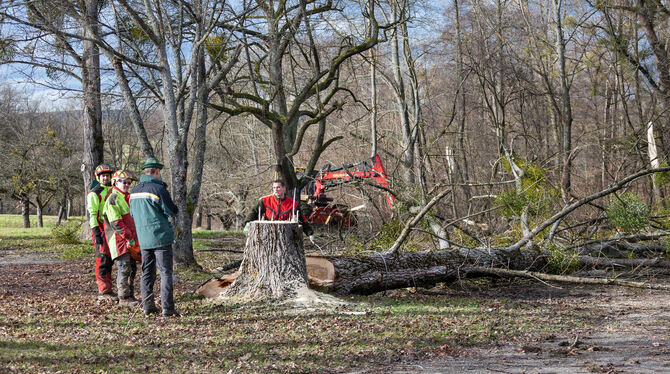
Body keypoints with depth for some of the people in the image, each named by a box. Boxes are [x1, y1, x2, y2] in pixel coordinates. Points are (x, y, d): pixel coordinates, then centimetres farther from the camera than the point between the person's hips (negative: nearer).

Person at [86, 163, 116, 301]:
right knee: (103, 259, -10)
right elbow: (91, 214, -12)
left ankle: (108, 289, 15)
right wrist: (96, 233, -19)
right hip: (100, 229, -7)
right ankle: (103, 291, -8)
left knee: (110, 259, 9)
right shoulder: (94, 193, -6)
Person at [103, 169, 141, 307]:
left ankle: (130, 295, 19)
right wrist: (128, 238, -19)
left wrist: (134, 237, 19)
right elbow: (116, 223, -17)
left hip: (130, 240, 9)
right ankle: (123, 298, -6)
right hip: (118, 239, -9)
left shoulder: (127, 198, 19)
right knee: (124, 268, -10)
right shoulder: (112, 199, -10)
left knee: (132, 267, 11)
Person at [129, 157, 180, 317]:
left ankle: (147, 306, 13)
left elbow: (132, 214, 19)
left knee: (147, 272, 13)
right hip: (161, 237, -7)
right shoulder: (158, 189, -14)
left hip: (143, 239, 7)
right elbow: (172, 211, -8)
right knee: (166, 272, -4)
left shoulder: (135, 191, 10)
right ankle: (167, 308, -7)